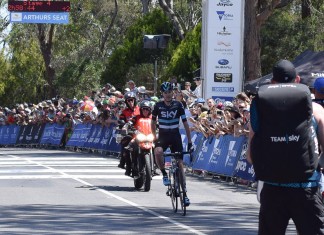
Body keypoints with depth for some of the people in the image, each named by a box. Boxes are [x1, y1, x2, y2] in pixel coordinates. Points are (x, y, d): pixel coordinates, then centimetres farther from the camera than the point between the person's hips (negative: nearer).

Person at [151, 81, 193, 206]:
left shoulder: (178, 105, -3)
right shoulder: (158, 106, -2)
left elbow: (185, 123, -1)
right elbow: (153, 122, 11)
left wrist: (189, 141, -4)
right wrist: (154, 137, 4)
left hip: (175, 136, 0)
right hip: (162, 136, 0)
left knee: (180, 163, -4)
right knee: (158, 152, -34)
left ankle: (184, 193, 0)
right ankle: (164, 174, -10)